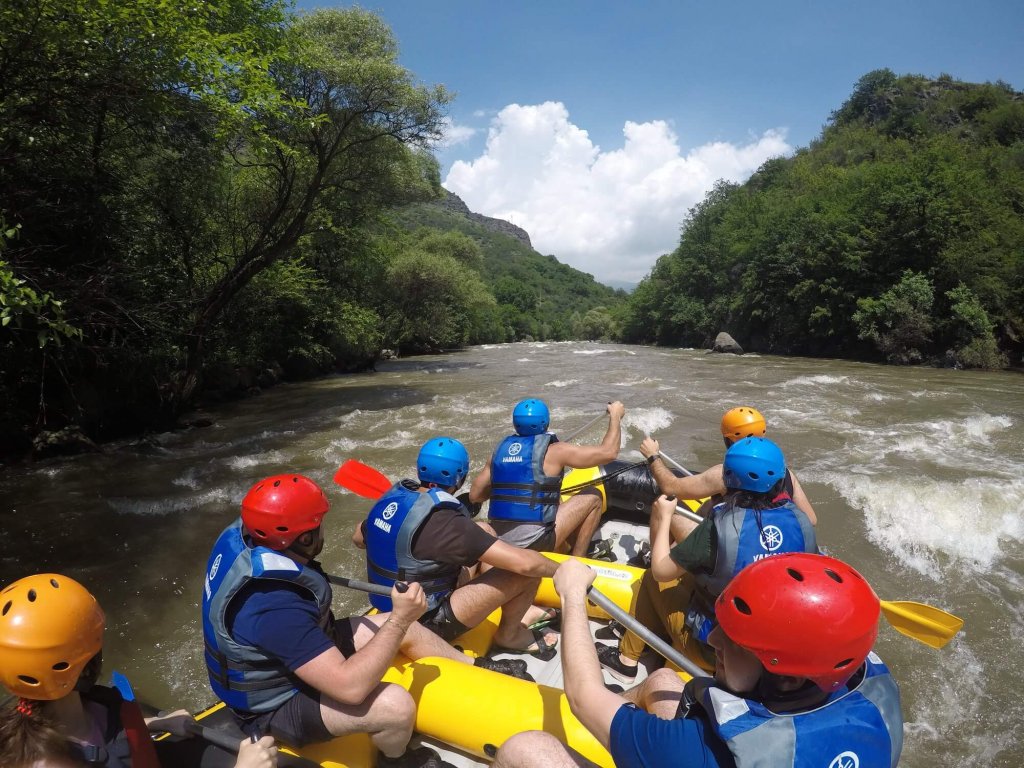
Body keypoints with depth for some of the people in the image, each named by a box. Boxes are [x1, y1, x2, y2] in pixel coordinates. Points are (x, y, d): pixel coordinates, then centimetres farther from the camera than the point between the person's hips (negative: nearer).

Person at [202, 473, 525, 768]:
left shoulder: (241, 538, -15)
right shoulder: (274, 607, -42)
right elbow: (349, 686, -40)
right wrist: (399, 619, -32)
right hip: (275, 705, -9)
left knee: (409, 629, 6)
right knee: (395, 705, -28)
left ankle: (477, 669, 30)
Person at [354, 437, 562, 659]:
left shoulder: (391, 498, -5)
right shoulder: (442, 522, -28)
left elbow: (358, 539, 16)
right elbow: (524, 563, -29)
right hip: (426, 625, -9)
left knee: (484, 532, 13)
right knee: (527, 572, -14)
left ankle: (520, 609, 23)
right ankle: (509, 635, 14)